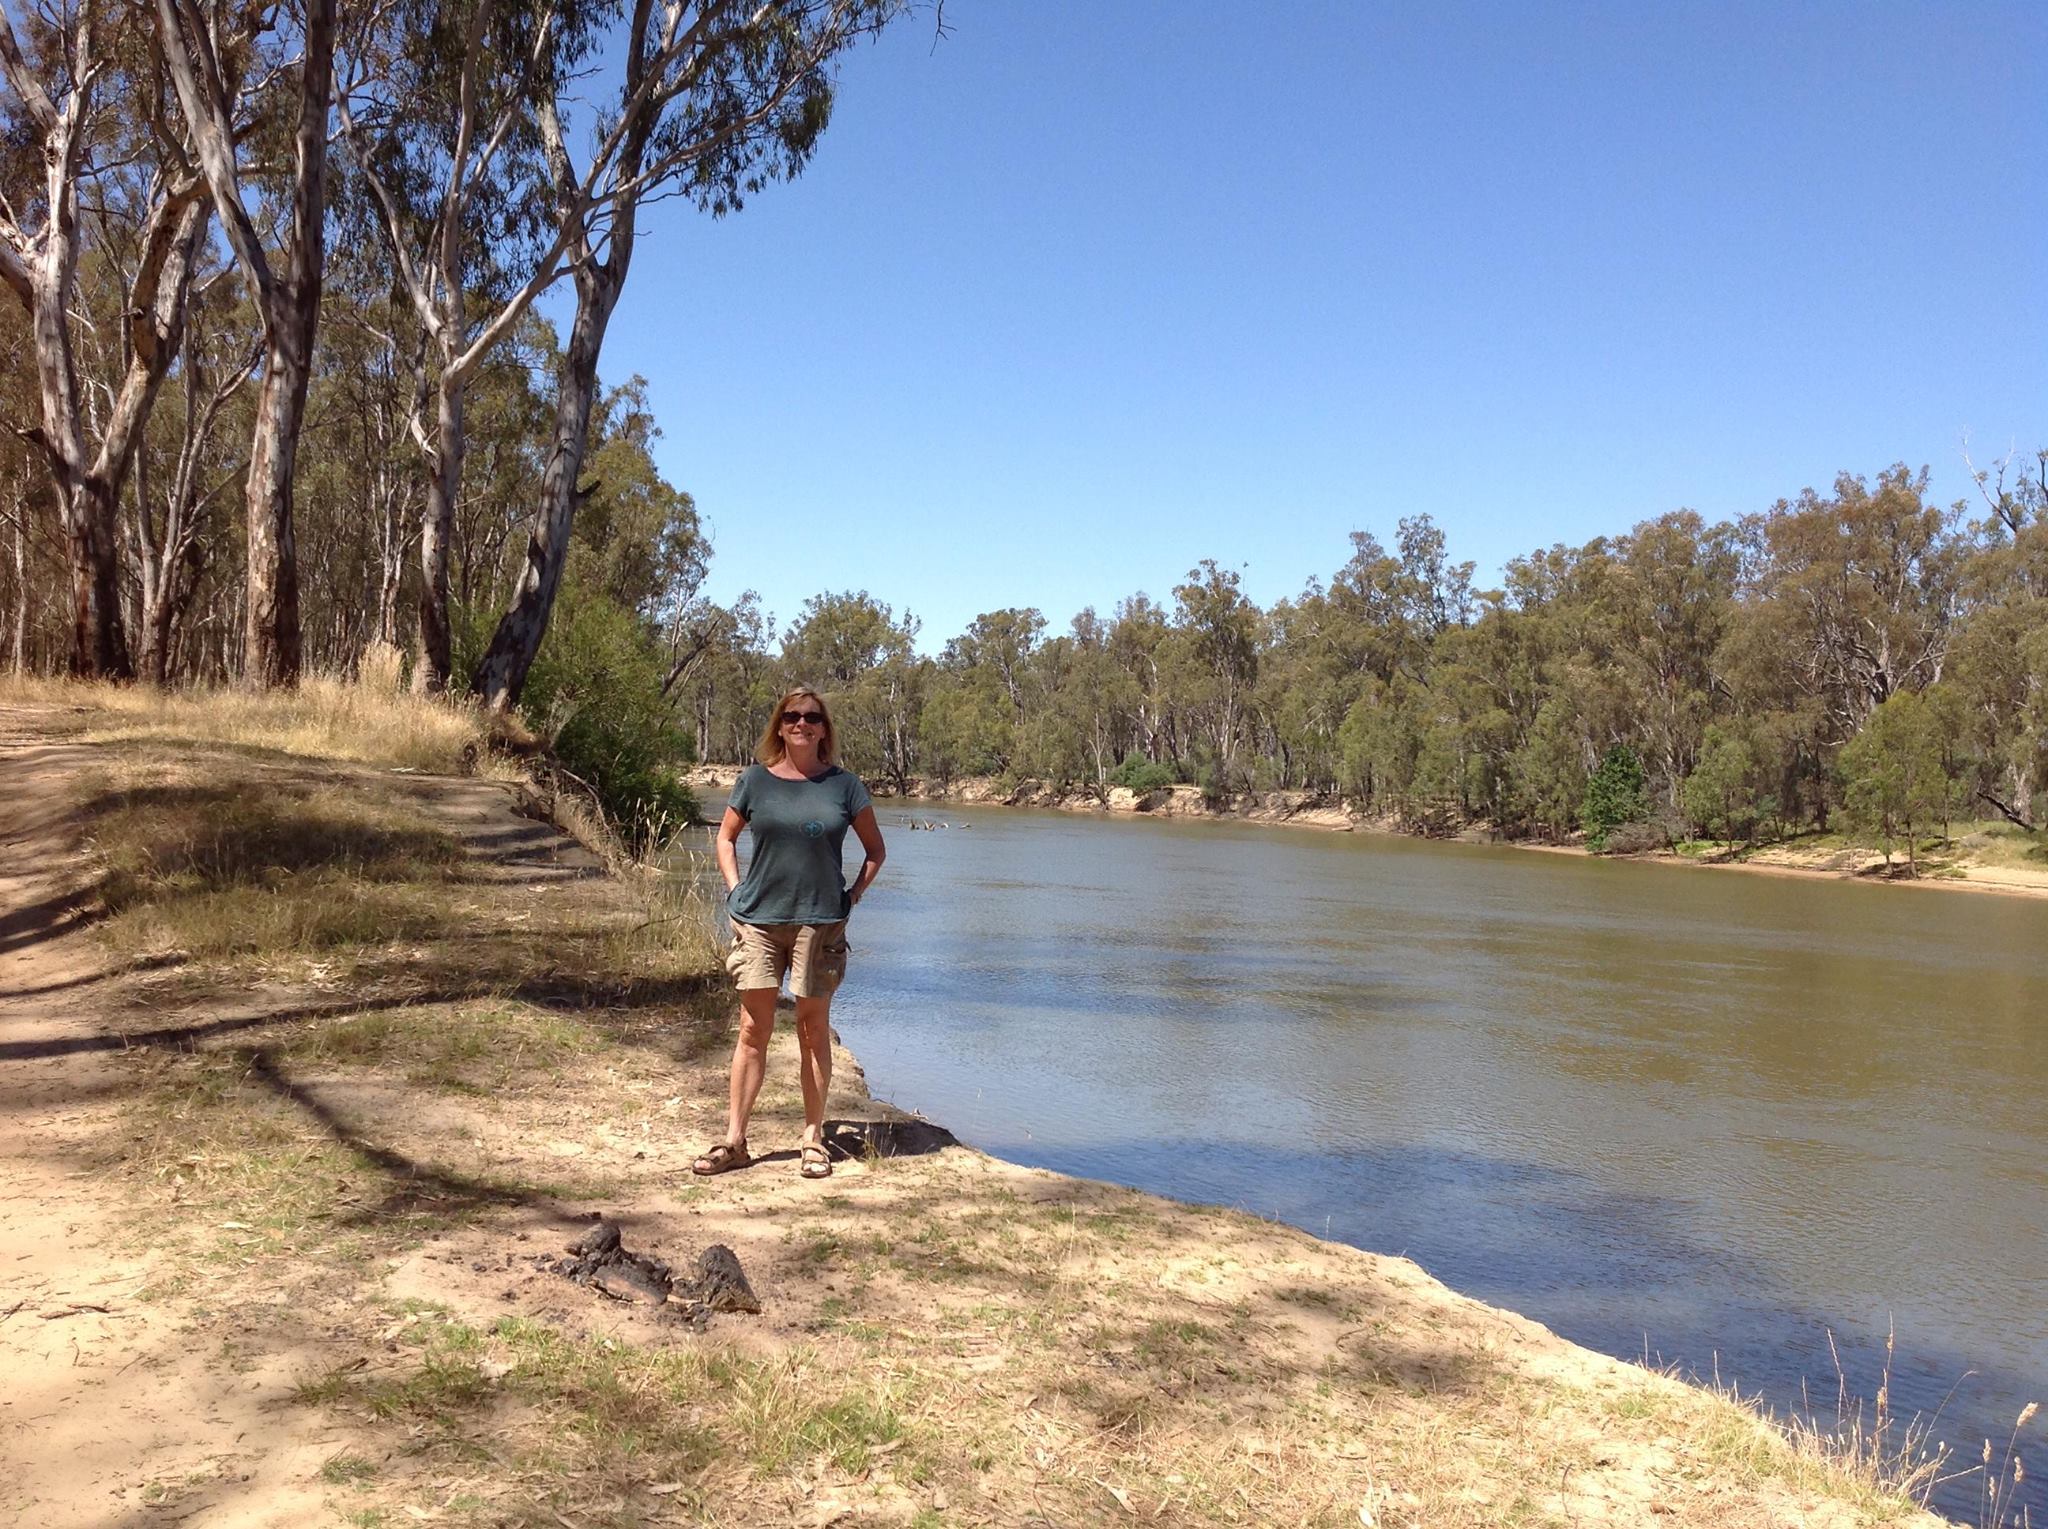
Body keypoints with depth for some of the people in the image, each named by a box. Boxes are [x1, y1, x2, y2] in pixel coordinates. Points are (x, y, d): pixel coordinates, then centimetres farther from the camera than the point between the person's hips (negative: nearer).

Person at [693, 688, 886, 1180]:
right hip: (759, 919, 0)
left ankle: (813, 1139, 15)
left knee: (814, 1029, 6)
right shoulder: (755, 780, 4)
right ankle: (734, 1140, 9)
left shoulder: (843, 785, 3)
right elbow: (725, 837, 15)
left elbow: (875, 849, 12)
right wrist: (735, 891, 4)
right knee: (753, 1031, 2)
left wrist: (852, 896, 2)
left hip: (820, 922, 0)